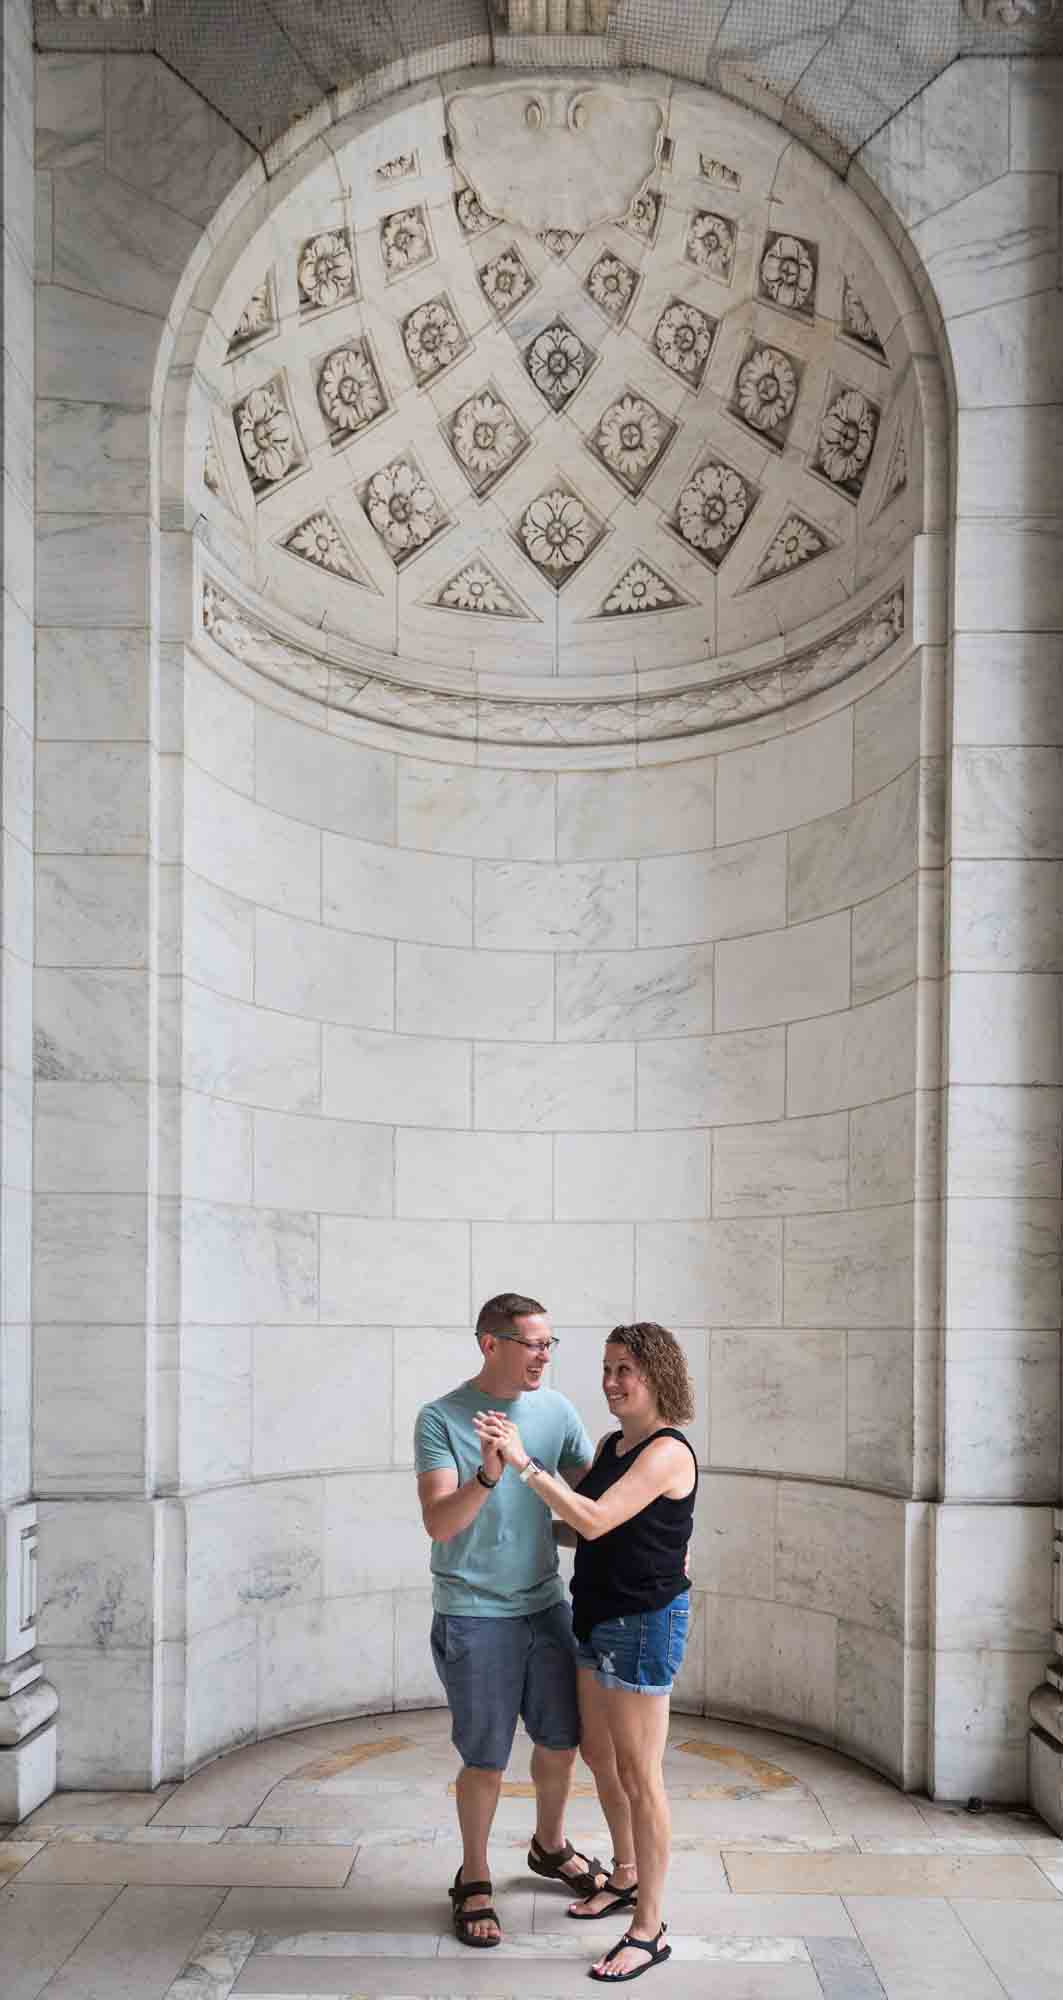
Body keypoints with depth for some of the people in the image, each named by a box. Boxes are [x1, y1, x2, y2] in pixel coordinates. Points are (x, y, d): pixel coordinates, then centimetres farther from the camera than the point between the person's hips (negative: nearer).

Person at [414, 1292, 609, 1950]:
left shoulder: (556, 1410, 0)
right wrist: (488, 1475, -38)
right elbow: (438, 1522, -21)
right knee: (486, 1759, 3)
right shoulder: (441, 1419, -13)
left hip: (547, 1603, 5)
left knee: (562, 1740, 17)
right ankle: (474, 1881, 26)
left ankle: (551, 1847, 43)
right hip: (476, 1616, -5)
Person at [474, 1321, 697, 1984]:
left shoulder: (667, 1452, -19)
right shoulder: (611, 1444, 8)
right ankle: (626, 1876, 42)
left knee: (638, 1775, -1)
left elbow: (594, 1521, -28)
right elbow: (575, 1524, 16)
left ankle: (650, 1930, 11)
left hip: (644, 1624, -9)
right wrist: (510, 1457, 6)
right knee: (598, 1753, 22)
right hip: (599, 1618, 9)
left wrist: (524, 1462, -30)